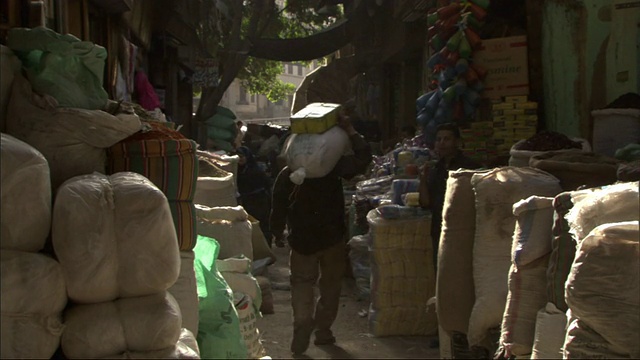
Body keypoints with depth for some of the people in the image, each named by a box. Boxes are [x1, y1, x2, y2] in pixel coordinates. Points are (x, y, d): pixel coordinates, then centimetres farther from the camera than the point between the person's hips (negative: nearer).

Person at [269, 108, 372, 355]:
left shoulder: (287, 175, -6)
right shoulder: (334, 166, -11)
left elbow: (278, 207, -3)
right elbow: (363, 157, -13)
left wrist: (277, 232, 12)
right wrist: (349, 130, -12)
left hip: (301, 239, 0)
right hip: (332, 237, 0)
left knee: (302, 284, 9)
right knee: (330, 284, 16)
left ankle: (302, 325, -13)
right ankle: (323, 330, 18)